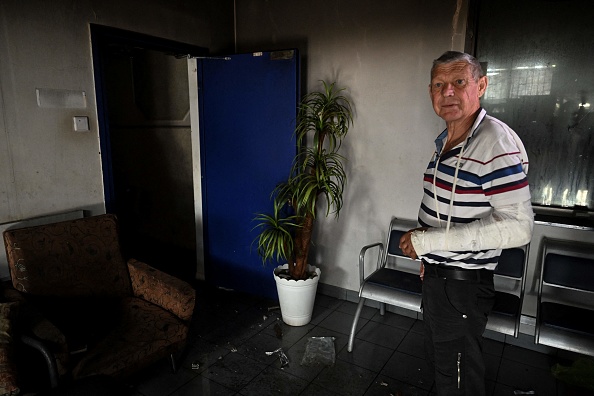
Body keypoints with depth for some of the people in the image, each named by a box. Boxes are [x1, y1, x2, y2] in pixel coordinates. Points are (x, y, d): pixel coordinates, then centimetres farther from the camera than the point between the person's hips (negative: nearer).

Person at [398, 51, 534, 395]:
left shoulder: (498, 143, -22)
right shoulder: (444, 141, 6)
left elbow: (518, 227, -27)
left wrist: (429, 241, -26)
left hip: (463, 284, -8)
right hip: (436, 276, 9)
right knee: (438, 358, 26)